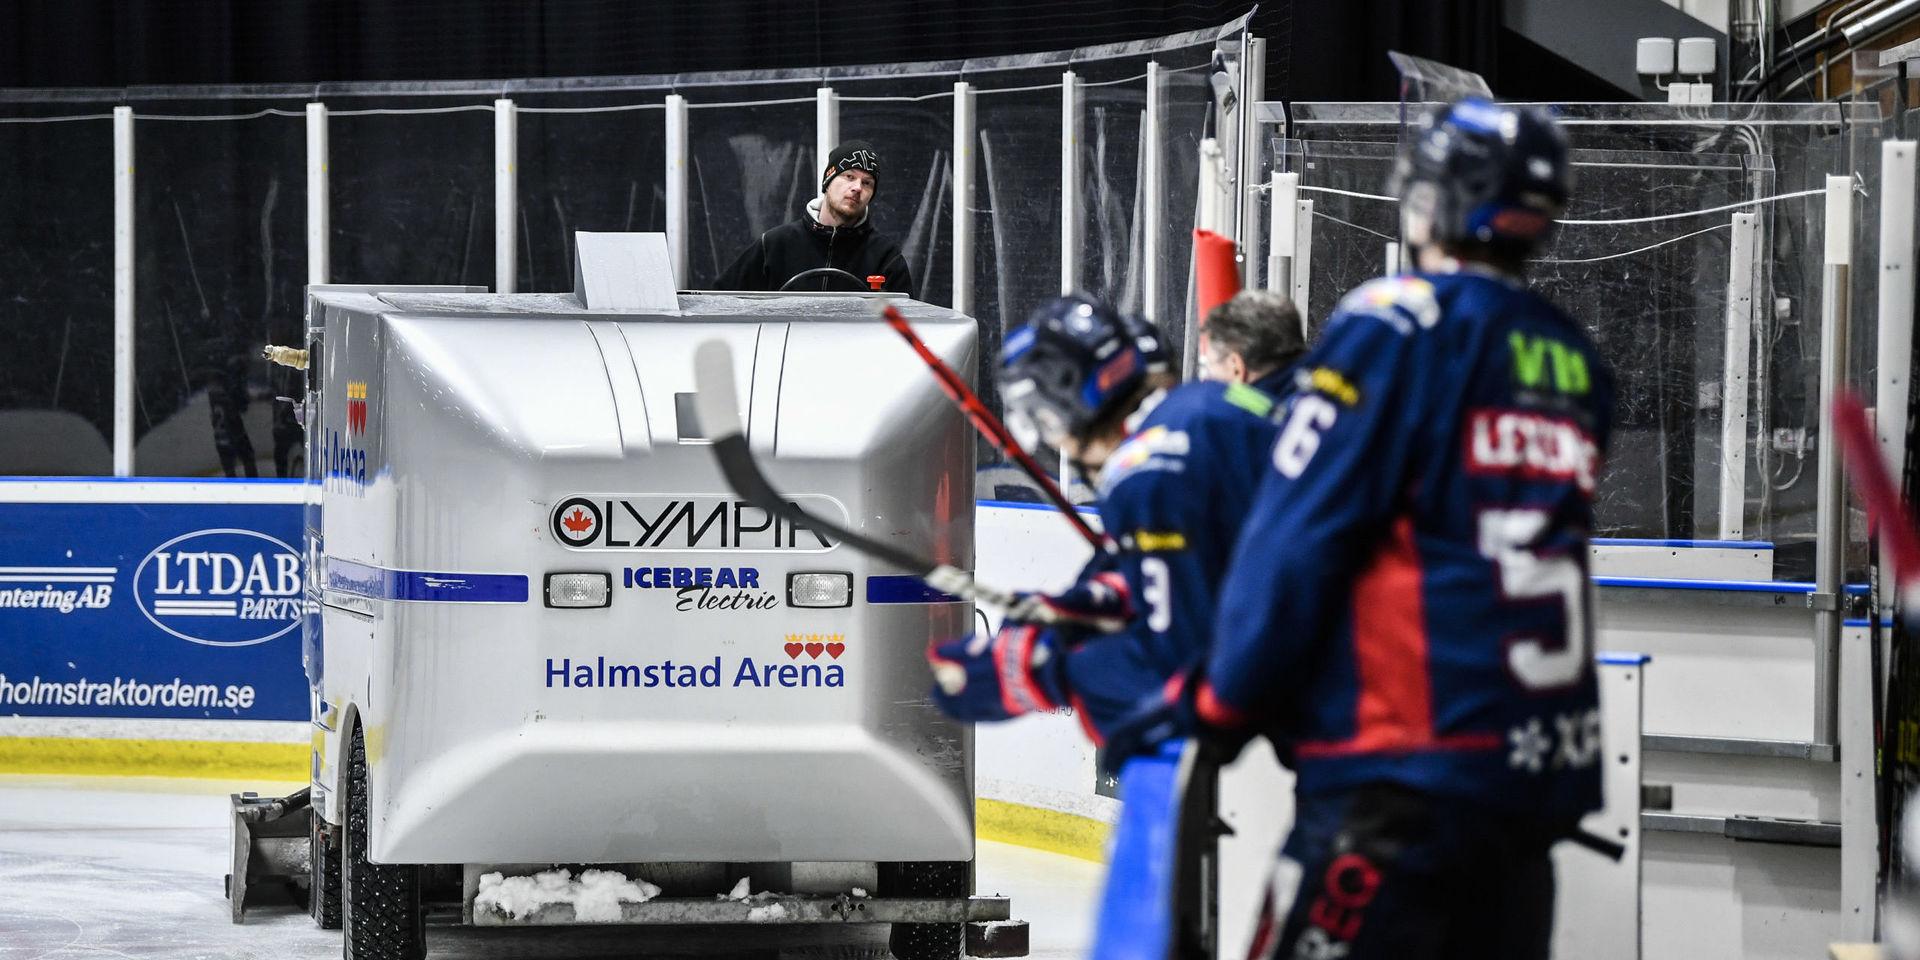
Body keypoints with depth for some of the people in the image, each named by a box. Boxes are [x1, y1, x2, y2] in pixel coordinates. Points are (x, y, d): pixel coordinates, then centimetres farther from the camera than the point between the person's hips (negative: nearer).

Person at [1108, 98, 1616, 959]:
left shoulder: (1396, 329, -7)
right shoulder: (1576, 364, 11)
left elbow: (1298, 538, -8)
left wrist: (1219, 704, 2)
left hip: (1405, 776, -7)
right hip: (1544, 774, 7)